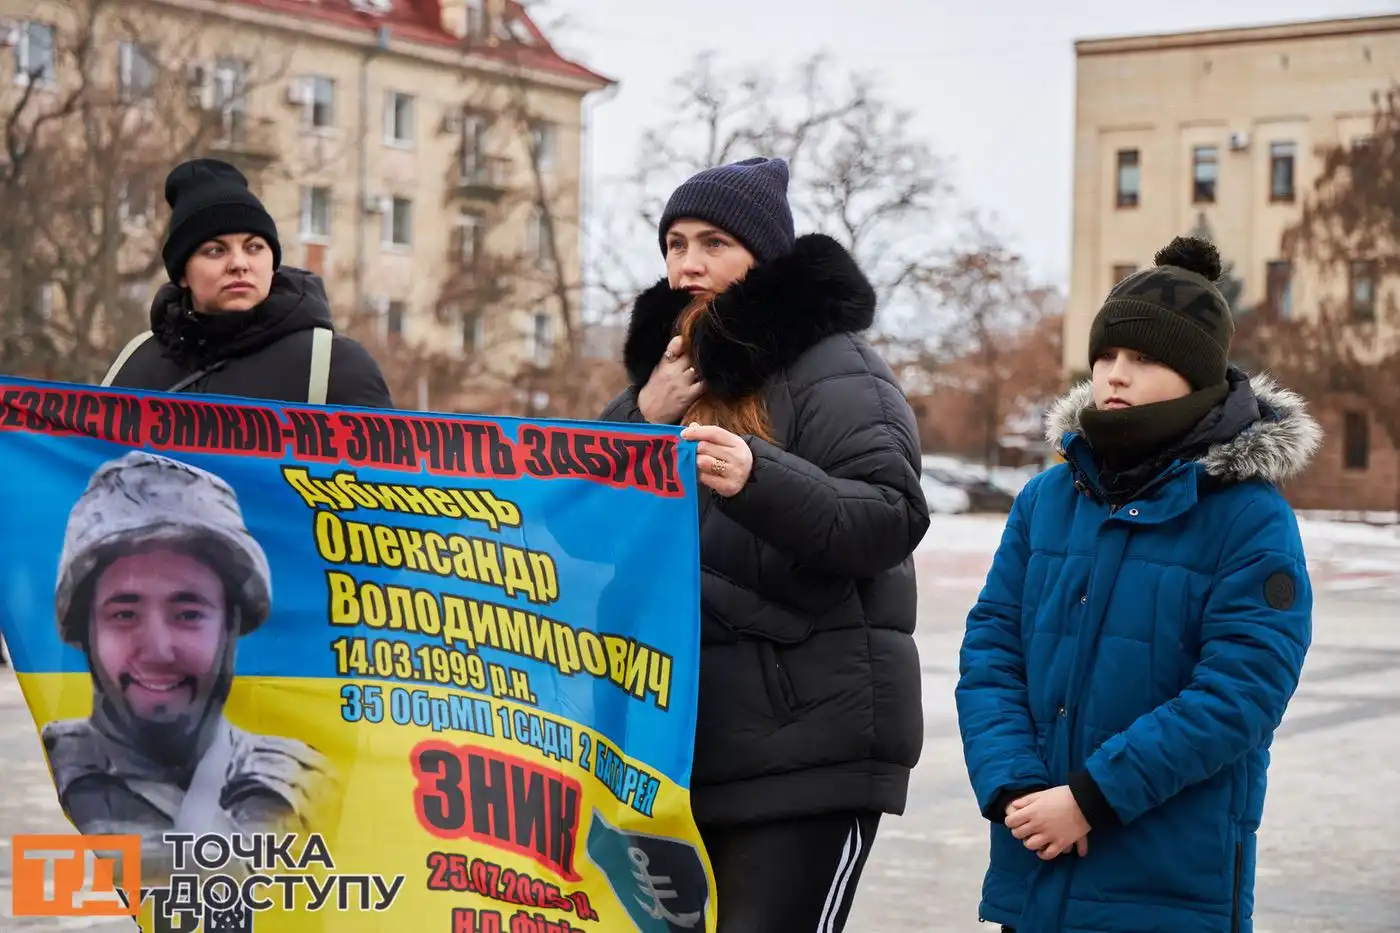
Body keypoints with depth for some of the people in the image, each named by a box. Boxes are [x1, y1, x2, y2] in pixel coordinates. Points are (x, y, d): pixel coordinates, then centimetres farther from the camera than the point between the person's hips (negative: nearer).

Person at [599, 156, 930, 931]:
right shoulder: (665, 365, 17)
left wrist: (758, 477, -35)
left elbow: (891, 520, -20)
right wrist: (642, 420, -3)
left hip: (808, 746, -8)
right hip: (675, 737, 8)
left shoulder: (832, 369, -7)